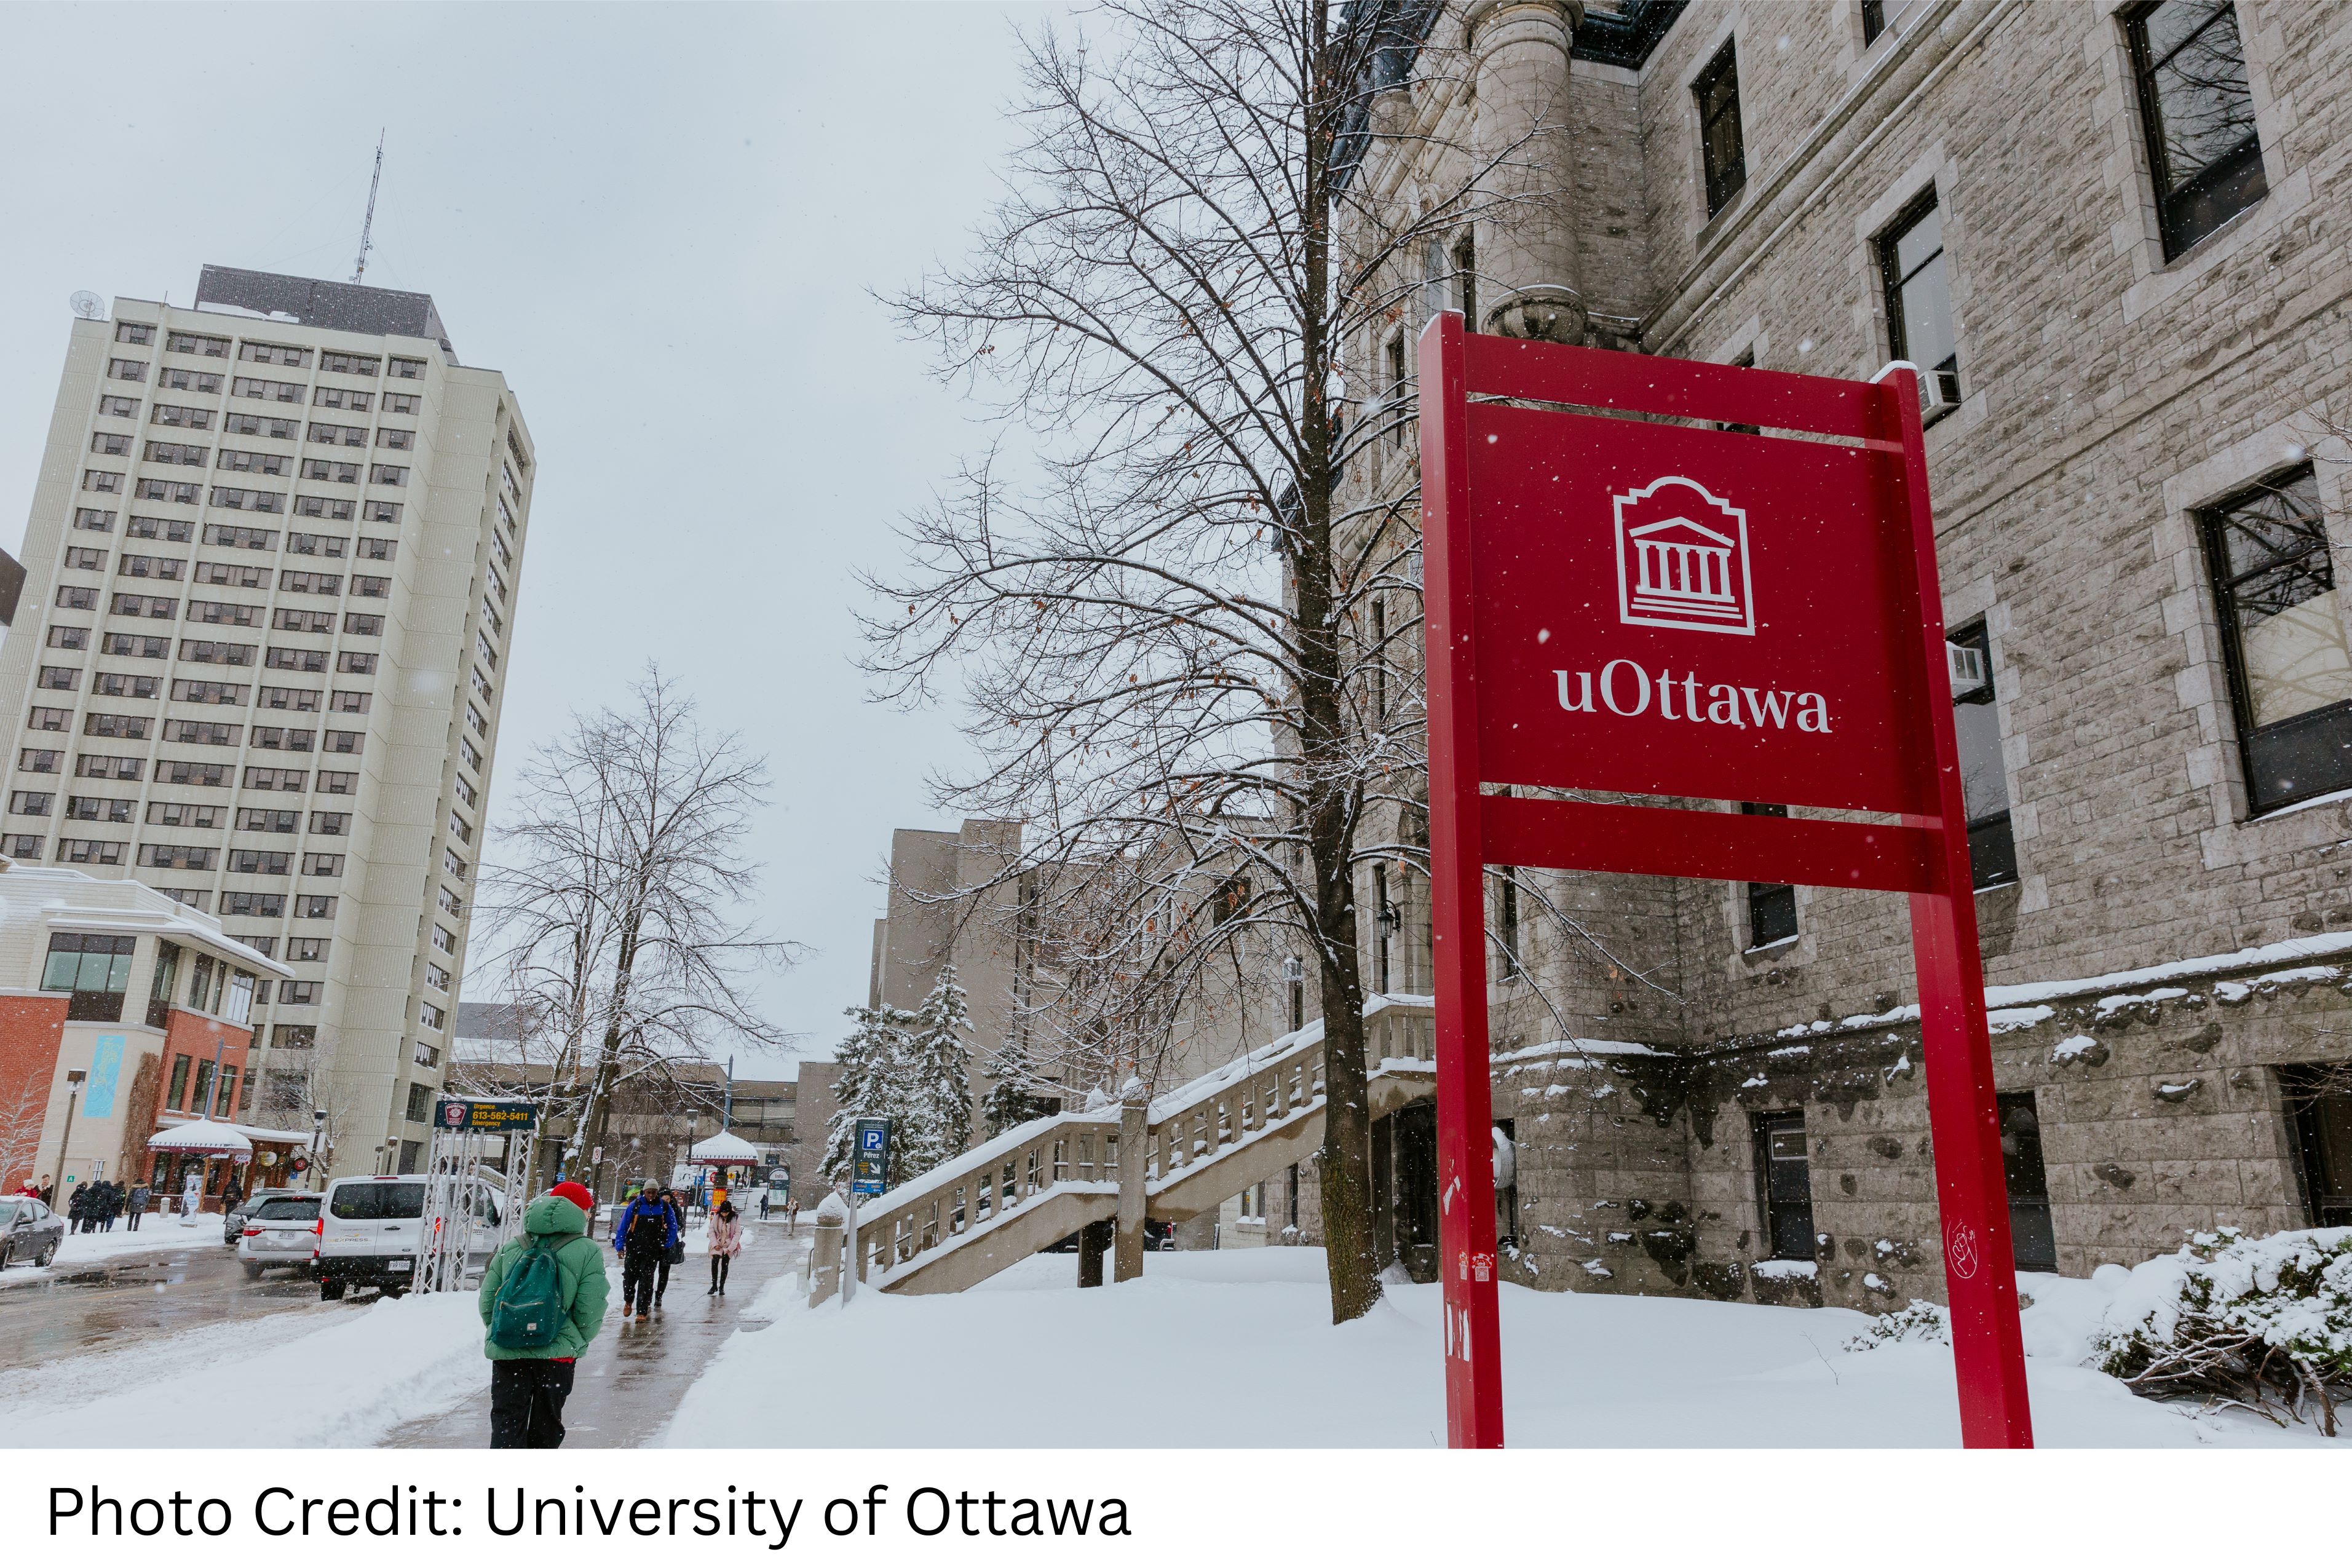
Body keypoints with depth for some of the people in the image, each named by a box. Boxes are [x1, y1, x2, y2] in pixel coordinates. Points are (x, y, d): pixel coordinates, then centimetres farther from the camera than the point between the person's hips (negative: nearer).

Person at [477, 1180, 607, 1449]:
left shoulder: (510, 1248, 10)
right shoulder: (588, 1252, -3)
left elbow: (487, 1299, 10)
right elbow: (590, 1311, -6)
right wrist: (577, 1344, 11)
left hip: (507, 1353, 2)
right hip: (557, 1353, -2)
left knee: (507, 1421, 8)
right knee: (546, 1426, 13)